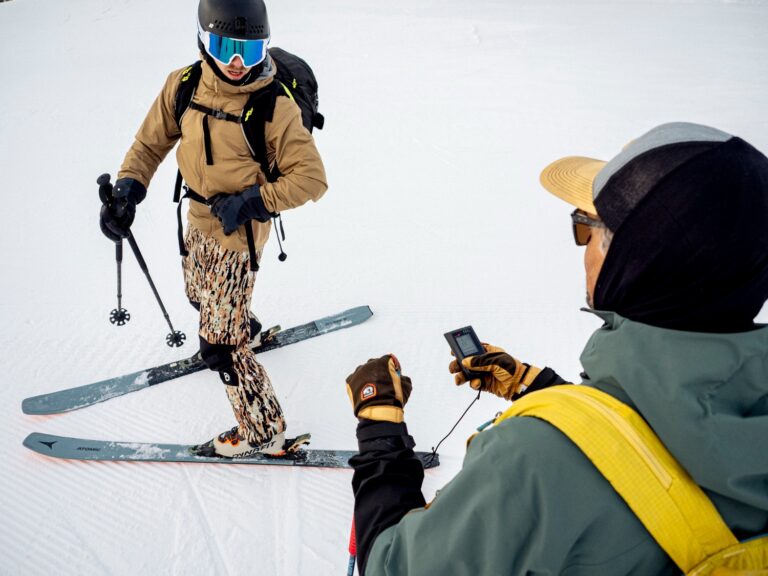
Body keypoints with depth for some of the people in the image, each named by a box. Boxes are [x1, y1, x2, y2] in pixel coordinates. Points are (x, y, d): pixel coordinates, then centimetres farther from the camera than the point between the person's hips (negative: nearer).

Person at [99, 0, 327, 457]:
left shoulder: (275, 107, -23)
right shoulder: (184, 85, -6)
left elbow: (312, 179, -20)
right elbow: (152, 141, 6)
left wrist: (250, 202, -24)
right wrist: (127, 191, -7)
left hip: (239, 231, -7)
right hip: (199, 219, 7)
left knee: (220, 343, -4)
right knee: (200, 297, 31)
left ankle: (263, 431, 15)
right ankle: (244, 329, 63)